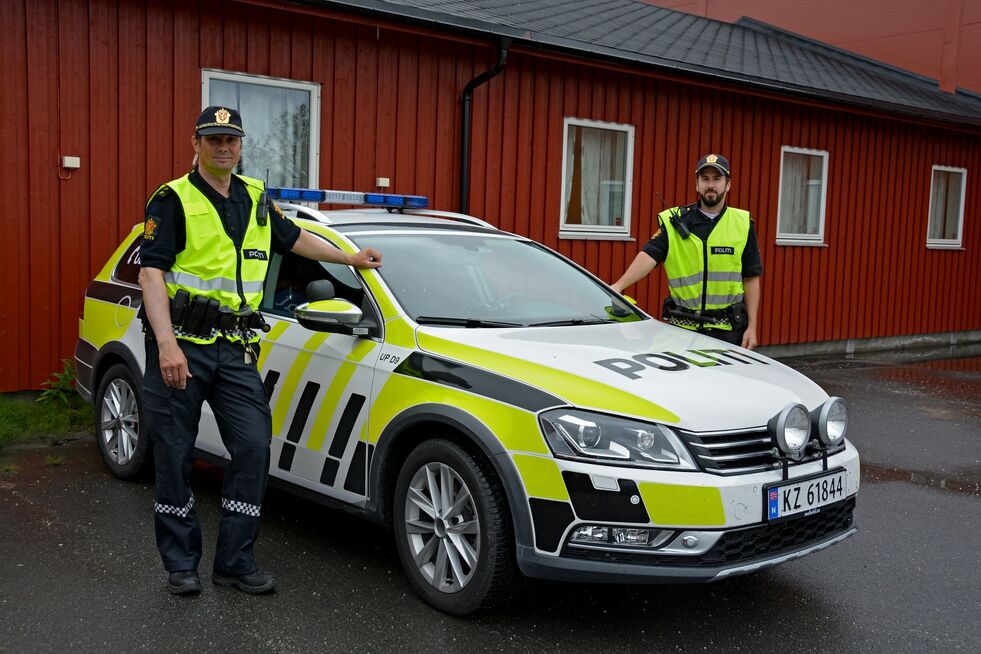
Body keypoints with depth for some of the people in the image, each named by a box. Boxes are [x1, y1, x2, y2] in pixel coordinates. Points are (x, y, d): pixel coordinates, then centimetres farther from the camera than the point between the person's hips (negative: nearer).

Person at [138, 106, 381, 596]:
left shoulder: (255, 199, 15)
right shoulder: (173, 200, -3)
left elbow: (293, 238, 32)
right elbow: (151, 272, -12)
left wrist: (350, 258, 40)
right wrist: (167, 344, -23)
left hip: (235, 348, 5)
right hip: (181, 344, -5)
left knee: (253, 447, -2)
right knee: (174, 456, 2)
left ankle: (235, 561, 11)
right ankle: (180, 564, 17)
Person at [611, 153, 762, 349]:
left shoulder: (743, 224, 4)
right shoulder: (674, 221, 1)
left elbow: (751, 278, 5)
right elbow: (649, 256, -12)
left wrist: (752, 327, 0)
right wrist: (619, 285, -28)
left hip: (727, 331, 1)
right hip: (681, 327, 0)